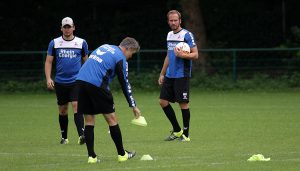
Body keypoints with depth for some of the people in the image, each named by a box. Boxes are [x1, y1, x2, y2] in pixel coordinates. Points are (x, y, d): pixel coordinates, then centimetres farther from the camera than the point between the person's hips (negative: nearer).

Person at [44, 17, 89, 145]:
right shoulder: (54, 43, 4)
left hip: (76, 81, -2)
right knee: (62, 110, 9)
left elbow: (86, 61, 13)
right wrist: (48, 78, -5)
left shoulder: (81, 42, 3)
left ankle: (81, 135, -24)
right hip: (60, 82, 2)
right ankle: (64, 137, 20)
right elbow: (48, 61, 6)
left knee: (76, 106, -17)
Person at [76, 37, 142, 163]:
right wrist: (133, 106, 10)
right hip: (96, 84, -7)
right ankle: (121, 154, 13)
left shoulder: (105, 47, 22)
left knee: (89, 120, 11)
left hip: (81, 80, 7)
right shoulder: (120, 58, 1)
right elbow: (125, 84, 2)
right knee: (111, 119, 6)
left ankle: (91, 156, 7)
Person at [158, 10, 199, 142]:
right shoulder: (169, 35, 15)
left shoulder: (186, 35, -8)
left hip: (181, 75, -8)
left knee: (183, 103, -5)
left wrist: (182, 55, -27)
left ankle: (186, 134, 5)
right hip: (169, 75, 8)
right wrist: (162, 74, 21)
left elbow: (195, 55, -11)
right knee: (163, 101, 4)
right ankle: (177, 131, 16)